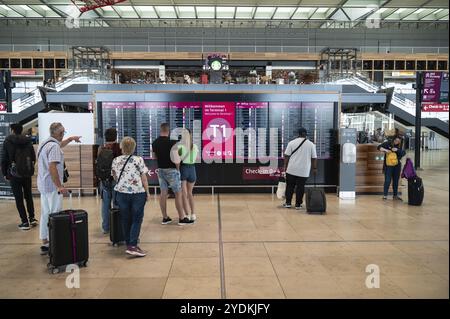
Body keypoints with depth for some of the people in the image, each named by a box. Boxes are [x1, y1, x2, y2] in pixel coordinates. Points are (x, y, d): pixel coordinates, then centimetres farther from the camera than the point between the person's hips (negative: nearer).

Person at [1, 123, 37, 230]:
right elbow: (33, 158, 4)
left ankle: (25, 222, 2)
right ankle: (32, 218, 17)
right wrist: (30, 169, 13)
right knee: (28, 196, 17)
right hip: (27, 173, 3)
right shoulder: (28, 141, 4)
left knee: (19, 198, 3)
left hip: (14, 174, -3)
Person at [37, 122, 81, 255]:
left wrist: (70, 139, 40)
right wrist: (59, 186, -24)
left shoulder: (45, 143, 13)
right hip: (52, 185, -10)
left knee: (45, 214, 14)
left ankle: (45, 242, 21)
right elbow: (52, 167, -25)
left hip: (43, 185, 10)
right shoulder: (54, 146, -17)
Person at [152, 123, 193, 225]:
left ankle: (165, 218, 16)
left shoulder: (154, 143, 3)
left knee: (163, 193, 10)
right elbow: (176, 158, -17)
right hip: (171, 170, -6)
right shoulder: (171, 142, -16)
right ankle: (182, 218, 4)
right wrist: (177, 167, -1)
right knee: (178, 194, 1)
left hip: (160, 170, 6)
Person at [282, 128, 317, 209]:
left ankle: (288, 203, 13)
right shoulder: (311, 144, 1)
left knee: (290, 186, 10)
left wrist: (285, 166, 6)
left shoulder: (292, 142, 0)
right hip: (304, 171, 0)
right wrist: (315, 168, 10)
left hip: (292, 169, 0)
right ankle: (298, 204, 9)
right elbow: (314, 158, 2)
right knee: (300, 187, 6)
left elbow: (286, 156, -1)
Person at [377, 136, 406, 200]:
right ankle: (385, 195, -3)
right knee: (388, 180, -9)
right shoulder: (388, 143, -4)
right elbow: (379, 147, -8)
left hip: (397, 165, 4)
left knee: (396, 180, 9)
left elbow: (403, 153, -3)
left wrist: (397, 150, -18)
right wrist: (385, 150, -22)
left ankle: (395, 195, 17)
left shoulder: (399, 146, 7)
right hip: (388, 165, -4)